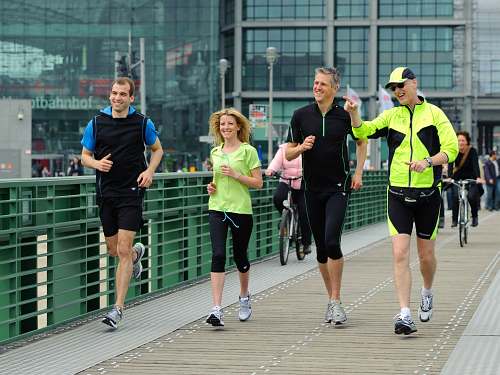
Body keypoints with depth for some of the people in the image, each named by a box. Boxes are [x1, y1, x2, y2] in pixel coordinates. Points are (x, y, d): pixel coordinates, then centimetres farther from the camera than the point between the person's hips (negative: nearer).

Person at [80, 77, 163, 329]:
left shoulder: (142, 123, 0)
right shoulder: (97, 123, 3)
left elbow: (157, 149, 14)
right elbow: (85, 156, 10)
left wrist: (149, 171, -4)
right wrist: (97, 163, -12)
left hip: (131, 192, -3)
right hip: (106, 192, 3)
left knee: (123, 251, -10)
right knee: (113, 250, 13)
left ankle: (118, 309, -9)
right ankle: (137, 253, 50)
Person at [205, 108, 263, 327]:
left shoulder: (248, 151, -2)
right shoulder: (215, 152, 12)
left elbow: (258, 183, -4)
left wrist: (236, 175, -16)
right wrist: (212, 186, 6)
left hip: (241, 210, -3)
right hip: (217, 209, 3)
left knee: (240, 256, 9)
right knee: (218, 255, -13)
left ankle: (244, 297, 38)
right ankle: (216, 309, -19)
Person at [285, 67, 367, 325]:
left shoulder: (345, 115, -1)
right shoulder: (301, 115, 2)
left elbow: (361, 141, 18)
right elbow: (288, 154, 7)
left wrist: (358, 173, 8)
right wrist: (302, 147, -14)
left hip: (338, 187, -3)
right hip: (312, 188, 3)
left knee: (332, 241, -18)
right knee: (321, 248, 7)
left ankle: (336, 301, -10)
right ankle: (331, 299, 19)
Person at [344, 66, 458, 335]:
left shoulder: (434, 114, 0)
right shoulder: (391, 116, 7)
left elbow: (451, 149, -6)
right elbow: (363, 132, -4)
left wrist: (427, 161, -22)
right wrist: (353, 113, -22)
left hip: (428, 194, -1)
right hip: (398, 194, 1)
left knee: (426, 255, 10)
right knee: (400, 254, -10)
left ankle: (427, 293, 40)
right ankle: (405, 315, -11)